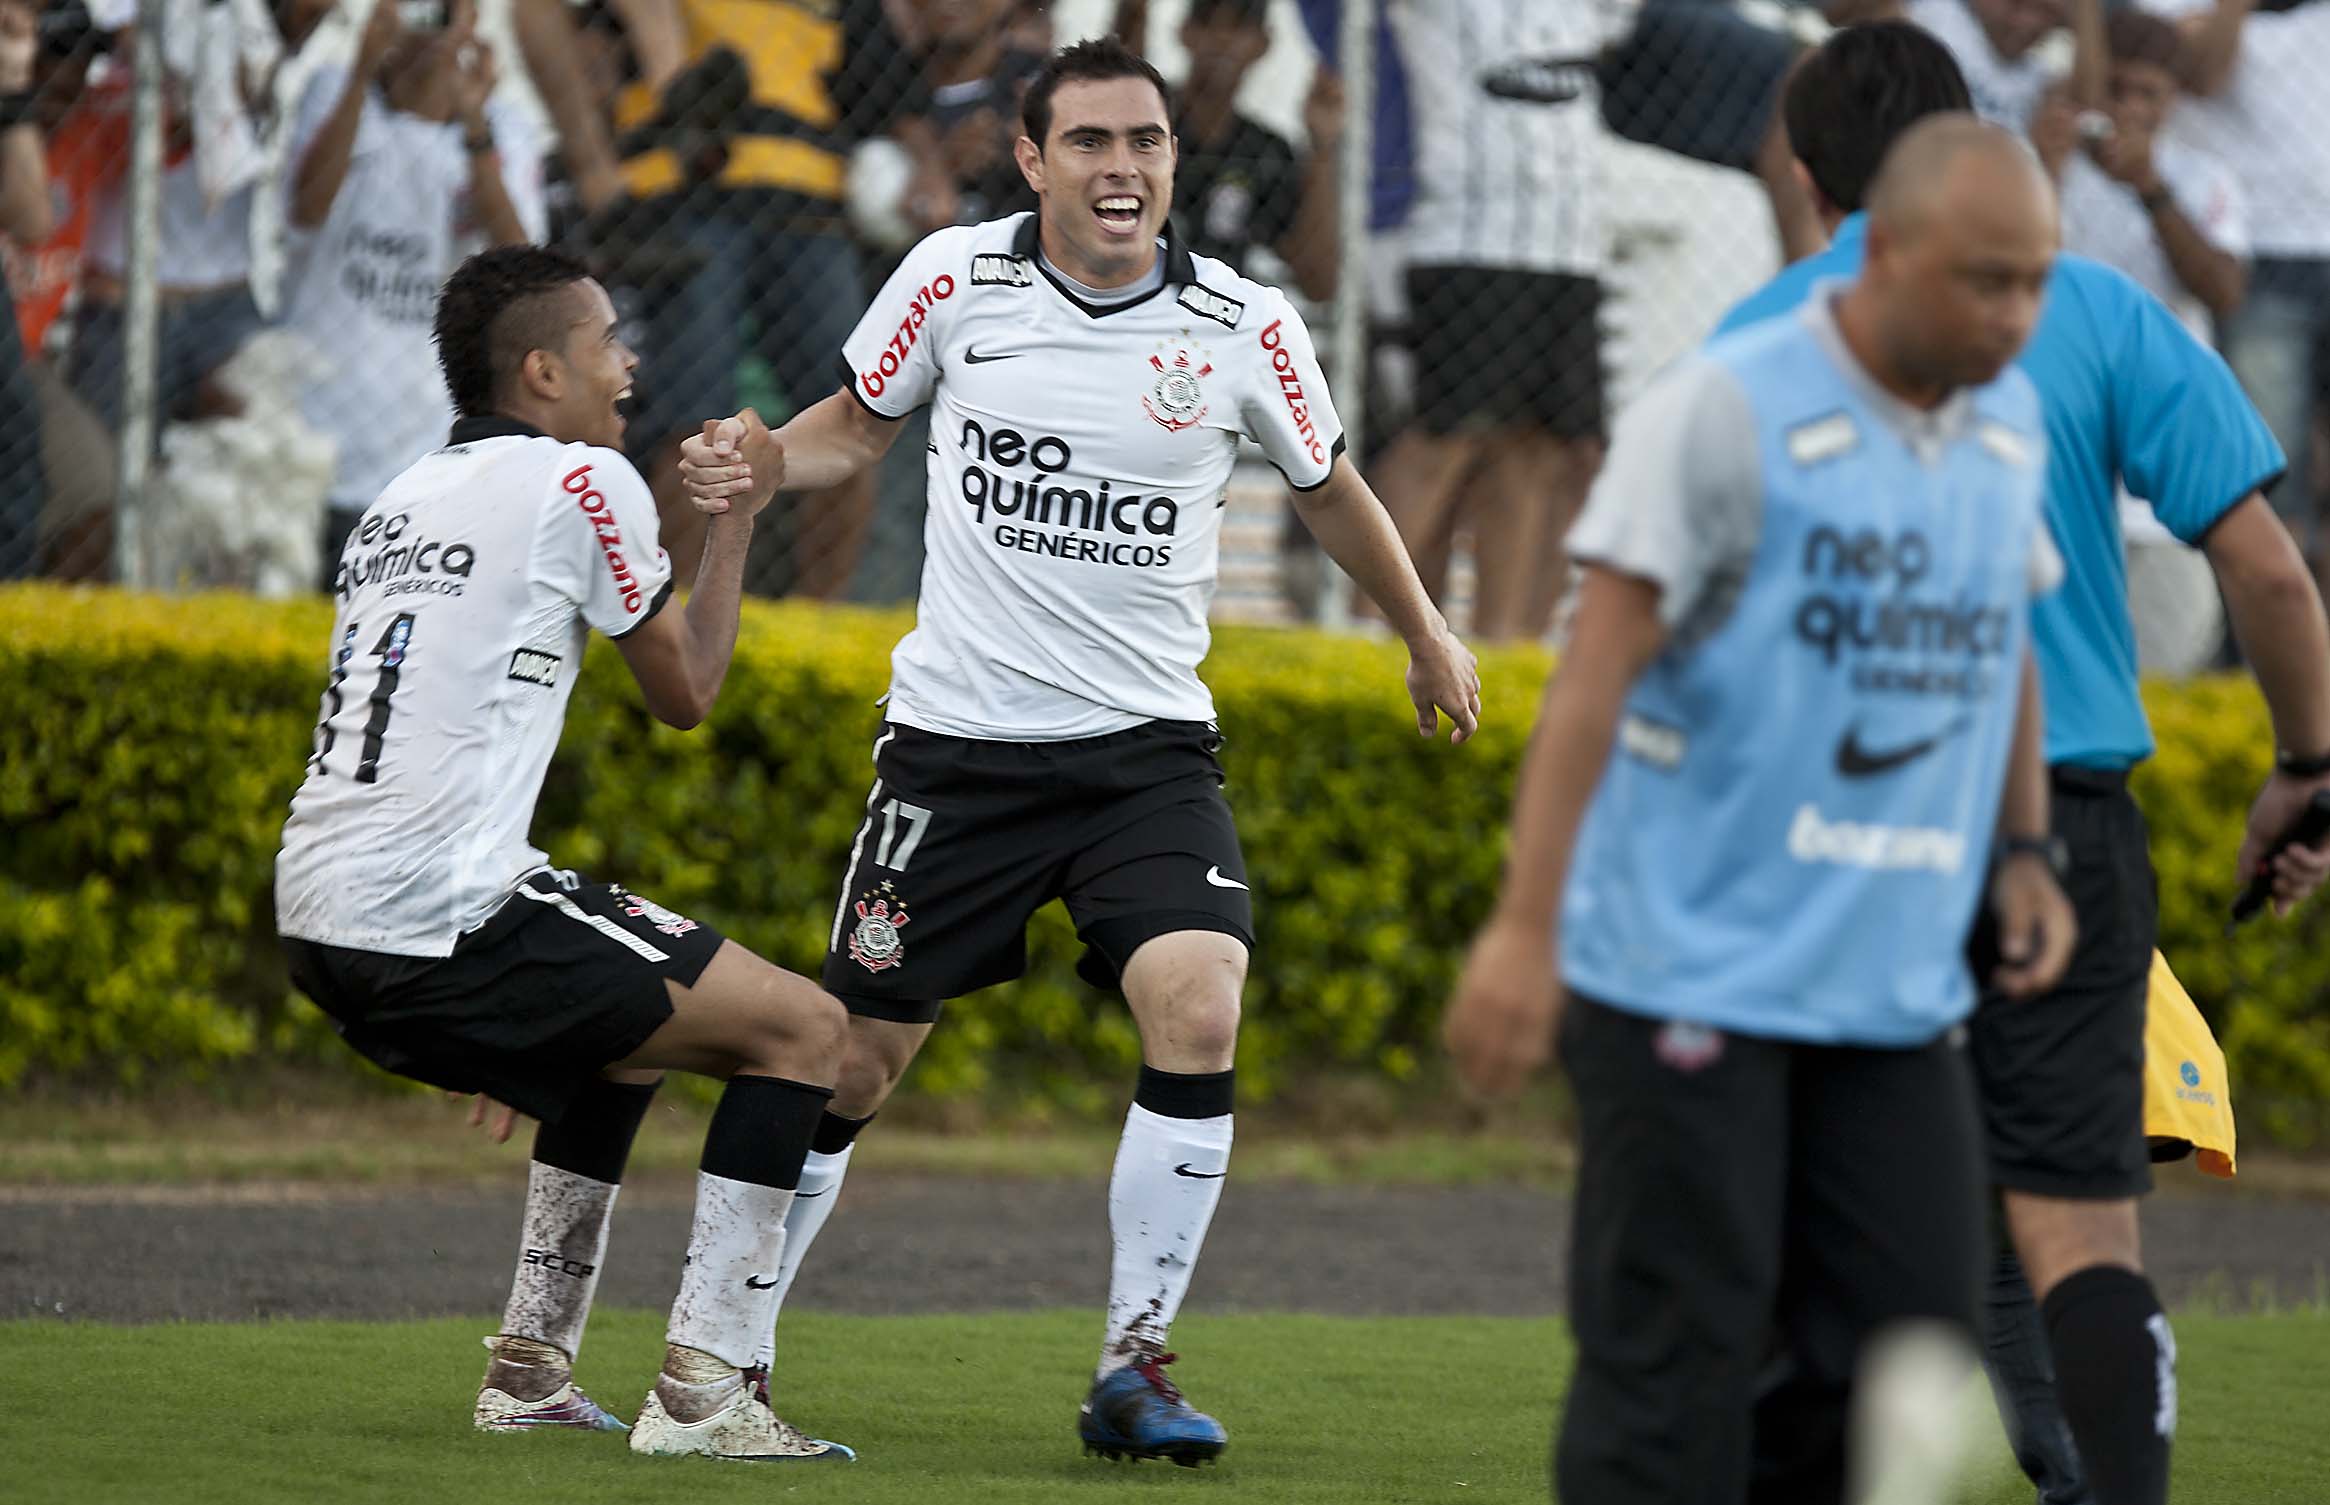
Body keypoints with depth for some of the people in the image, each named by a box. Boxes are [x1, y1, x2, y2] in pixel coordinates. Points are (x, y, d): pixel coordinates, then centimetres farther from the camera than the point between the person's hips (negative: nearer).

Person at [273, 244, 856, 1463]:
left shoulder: (400, 502, 22)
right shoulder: (579, 481, -3)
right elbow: (685, 691, 7)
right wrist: (735, 516, 20)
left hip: (319, 926, 9)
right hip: (441, 915, -9)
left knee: (621, 1042, 33)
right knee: (804, 1030, -2)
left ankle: (530, 1369, 26)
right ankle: (700, 1389, -10)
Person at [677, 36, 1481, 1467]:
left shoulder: (1245, 327, -4)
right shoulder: (953, 280, -5)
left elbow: (1330, 485, 15)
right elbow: (860, 423, 13)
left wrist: (1427, 635, 27)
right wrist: (765, 462, -8)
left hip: (1149, 744, 0)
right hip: (960, 741, 0)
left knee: (1198, 1013, -21)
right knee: (853, 1062, 3)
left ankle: (1134, 1366, -10)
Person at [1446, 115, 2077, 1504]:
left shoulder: (2010, 424, 9)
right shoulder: (1726, 413, -12)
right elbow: (1596, 671, -15)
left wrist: (2024, 849, 16)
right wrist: (1526, 926, -21)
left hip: (1895, 987, 6)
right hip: (1691, 966, -6)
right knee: (1677, 1370, -4)